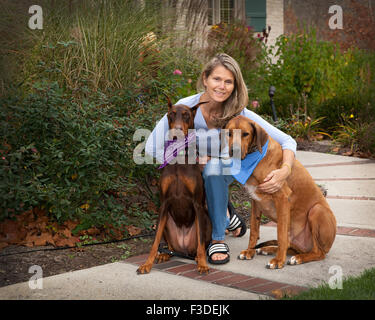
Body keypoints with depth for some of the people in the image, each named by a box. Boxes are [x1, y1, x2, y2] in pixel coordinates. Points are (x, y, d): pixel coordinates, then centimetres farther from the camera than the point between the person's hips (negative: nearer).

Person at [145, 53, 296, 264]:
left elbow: (287, 141, -22)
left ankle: (219, 238, -22)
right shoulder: (186, 107, -23)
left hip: (225, 169, 0)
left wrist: (285, 171, -40)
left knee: (213, 166, -38)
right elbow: (153, 147, -21)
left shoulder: (239, 113, -23)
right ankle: (224, 214, 13)